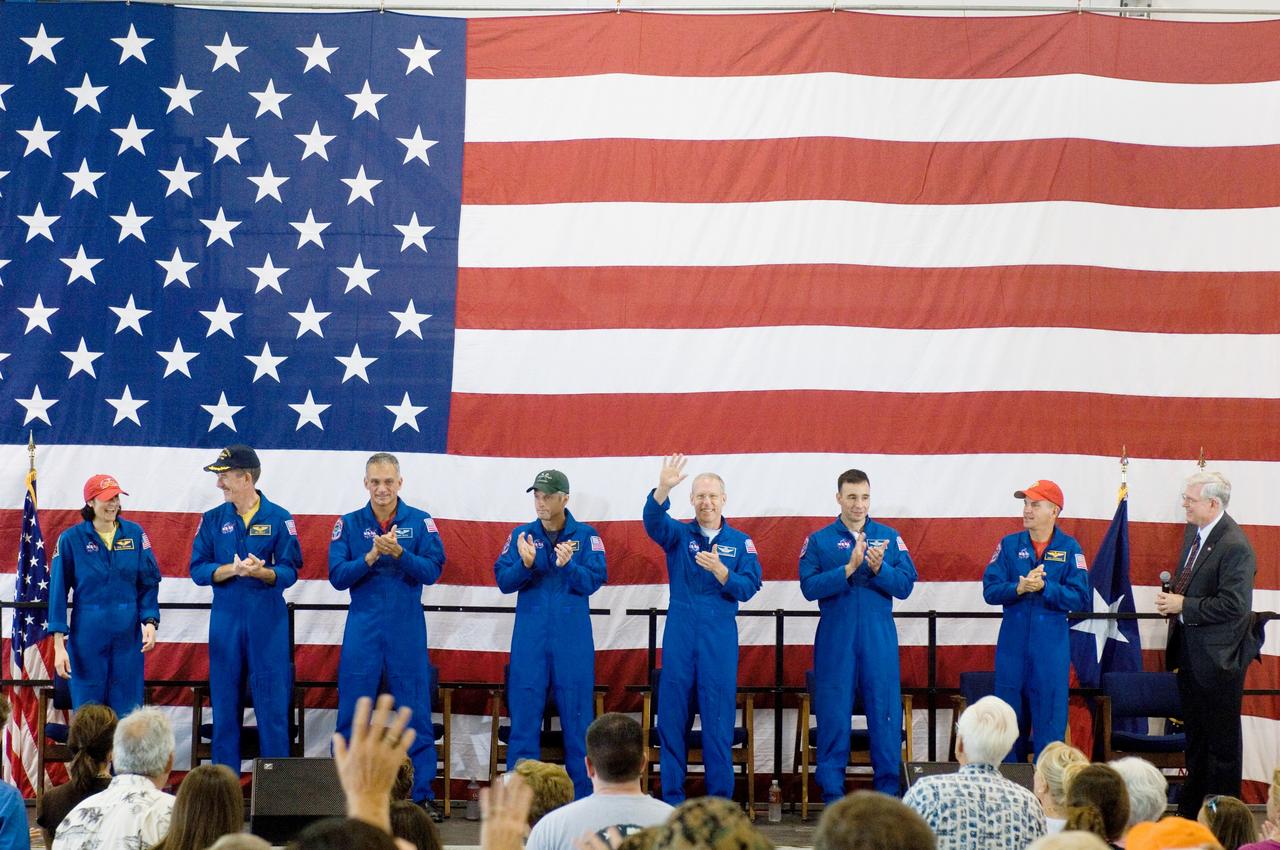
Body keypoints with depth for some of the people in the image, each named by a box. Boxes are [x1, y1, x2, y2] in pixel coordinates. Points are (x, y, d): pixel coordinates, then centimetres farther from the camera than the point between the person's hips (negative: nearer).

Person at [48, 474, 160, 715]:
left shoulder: (135, 533, 3)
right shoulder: (71, 539, -2)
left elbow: (148, 583, 7)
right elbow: (58, 592, 0)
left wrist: (150, 621, -8)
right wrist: (59, 645, -5)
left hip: (128, 635, 2)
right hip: (87, 636, -2)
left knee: (126, 713, 3)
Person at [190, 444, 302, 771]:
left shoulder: (279, 518, 0)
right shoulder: (213, 519, 7)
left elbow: (289, 571, -2)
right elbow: (198, 569, 1)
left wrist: (259, 571, -21)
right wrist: (234, 569, -16)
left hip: (268, 621, -2)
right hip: (225, 619, 2)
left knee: (273, 705, -1)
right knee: (225, 702, 6)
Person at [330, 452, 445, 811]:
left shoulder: (420, 522, 3)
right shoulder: (348, 524, 5)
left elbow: (433, 570, -6)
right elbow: (337, 576, -2)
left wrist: (399, 552, -21)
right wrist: (371, 556, -17)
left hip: (407, 630, -1)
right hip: (363, 629, 1)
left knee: (415, 713, 2)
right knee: (352, 714, 2)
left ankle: (422, 795, 7)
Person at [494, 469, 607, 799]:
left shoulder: (586, 536, 2)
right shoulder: (521, 535, 6)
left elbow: (594, 581, -7)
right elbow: (503, 580, 0)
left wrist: (568, 565, -24)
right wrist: (525, 564, -19)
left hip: (573, 639, -1)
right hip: (530, 636, 1)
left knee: (577, 716, 2)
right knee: (524, 714, 3)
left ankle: (581, 795, 10)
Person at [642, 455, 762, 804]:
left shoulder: (740, 542, 7)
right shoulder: (678, 534, 6)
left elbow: (748, 588, -3)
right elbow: (654, 520, -15)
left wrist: (719, 570, -21)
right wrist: (663, 489, -35)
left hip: (720, 637, 0)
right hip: (679, 636, 1)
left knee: (719, 719, -1)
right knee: (672, 716, 1)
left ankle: (720, 799, 5)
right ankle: (672, 799, 8)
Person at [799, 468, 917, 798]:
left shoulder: (890, 537, 8)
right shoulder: (819, 541, 5)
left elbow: (906, 585, 1)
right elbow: (809, 586, -8)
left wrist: (879, 568, -16)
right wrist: (849, 567, -18)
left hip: (879, 639, 1)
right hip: (835, 639, -1)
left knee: (886, 714, 0)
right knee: (833, 717, 1)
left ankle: (889, 793, 8)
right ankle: (832, 796, 9)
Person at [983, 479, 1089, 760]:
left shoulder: (1069, 548, 1)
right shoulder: (1009, 545, 6)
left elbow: (1080, 598, -8)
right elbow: (990, 590, -2)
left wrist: (1044, 586, -20)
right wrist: (1019, 588, -20)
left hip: (1051, 645, -2)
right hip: (1013, 643, 2)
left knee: (1050, 720, -1)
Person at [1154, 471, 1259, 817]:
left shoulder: (1235, 547, -20)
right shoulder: (1193, 533, 8)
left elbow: (1234, 606, -24)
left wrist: (1183, 605, -20)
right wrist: (1171, 596, 3)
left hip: (1218, 658, -9)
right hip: (1191, 653, 9)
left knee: (1221, 740, 2)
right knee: (1195, 736, 19)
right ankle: (1190, 811, 30)